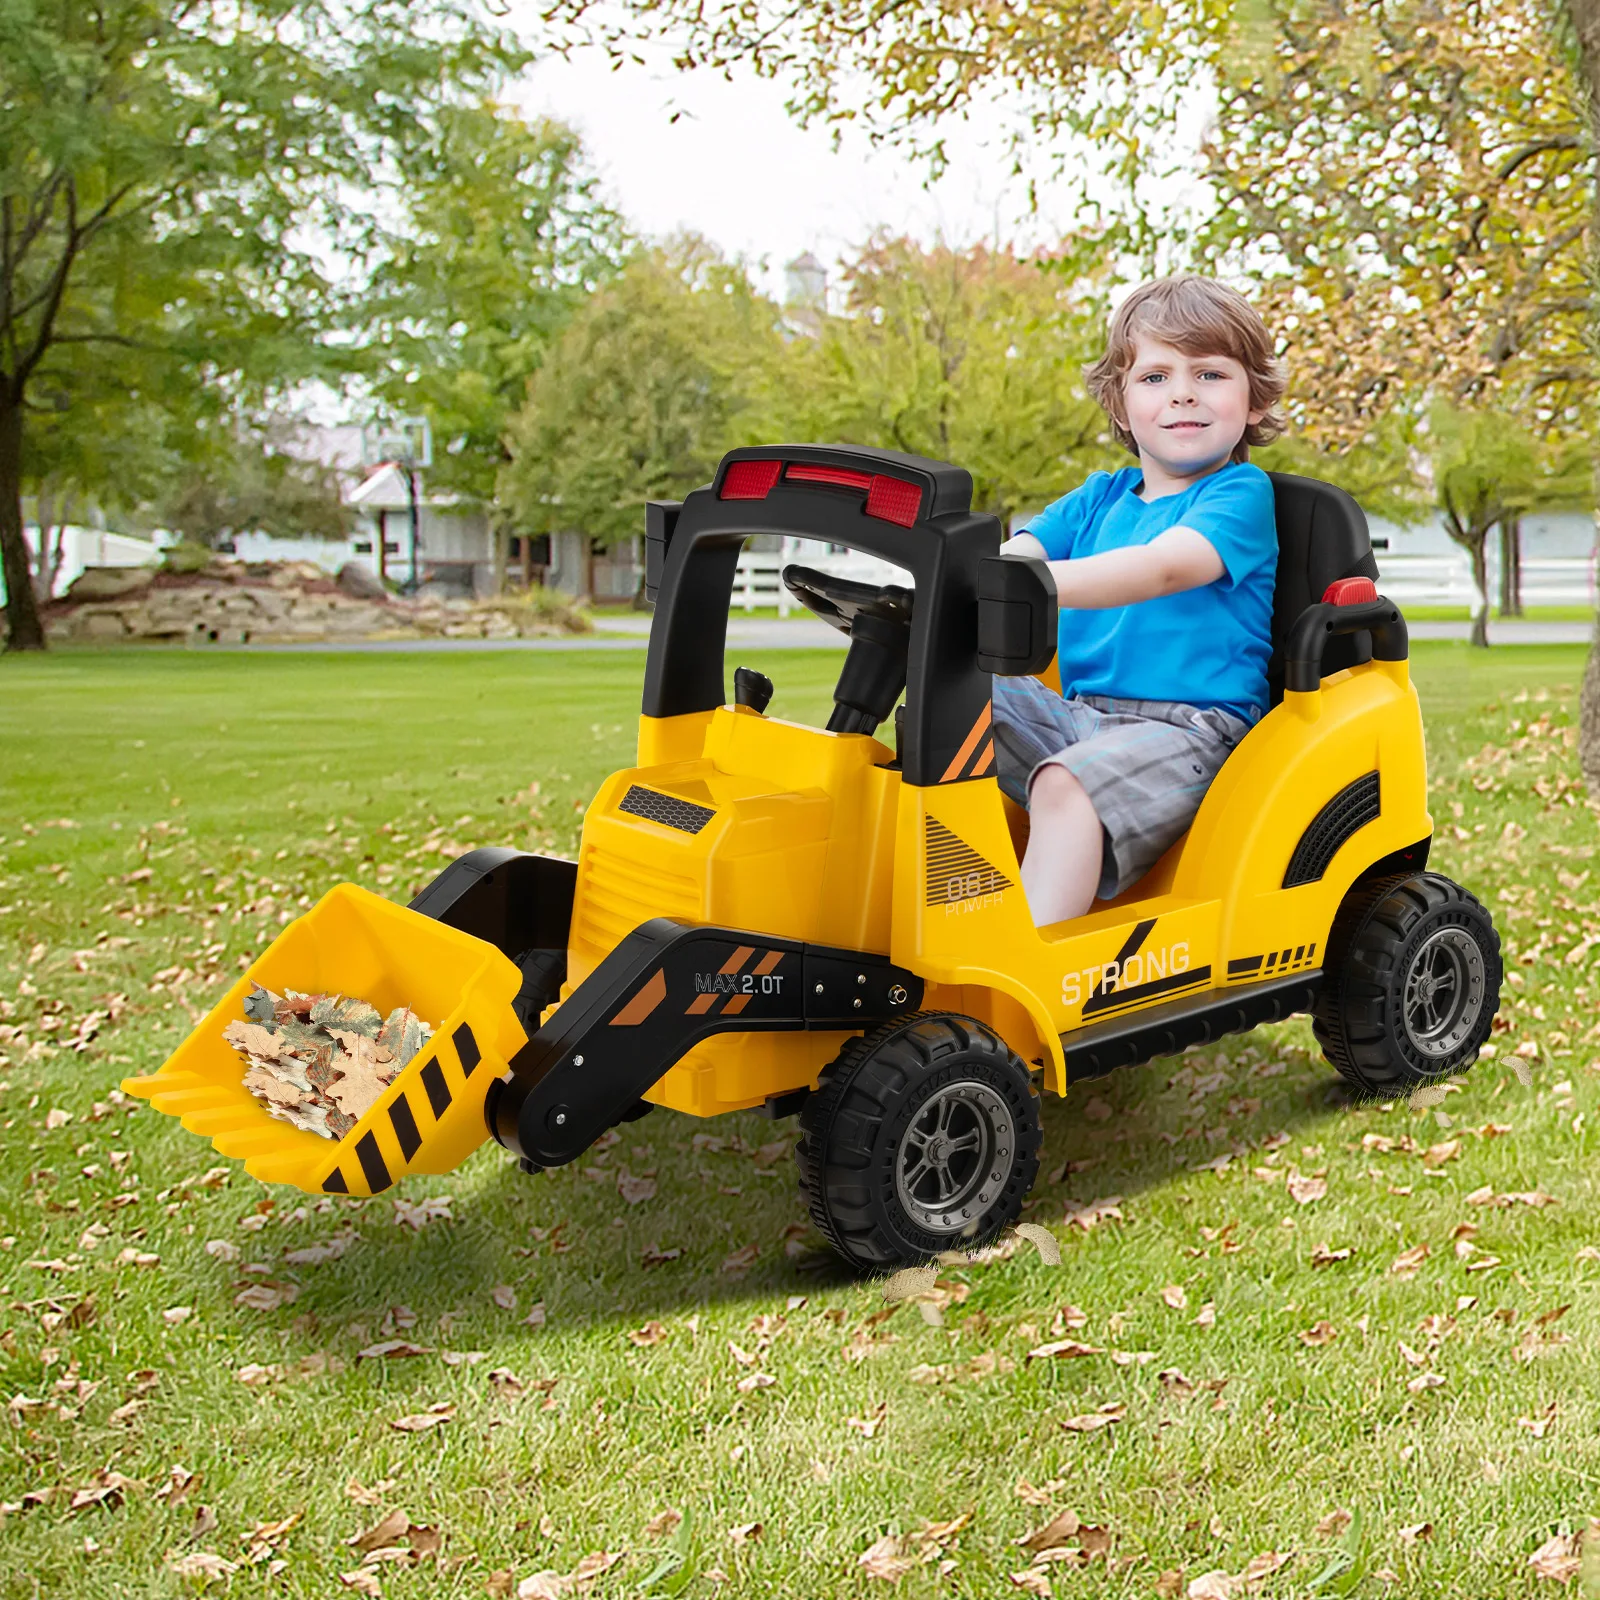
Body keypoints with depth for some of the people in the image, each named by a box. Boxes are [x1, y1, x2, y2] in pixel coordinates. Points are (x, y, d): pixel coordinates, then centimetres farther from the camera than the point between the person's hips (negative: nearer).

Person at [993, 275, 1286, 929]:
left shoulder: (1241, 493, -3)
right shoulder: (1099, 499, 19)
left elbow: (1164, 568, -23)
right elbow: (1007, 555, 5)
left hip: (1189, 726, -7)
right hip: (1079, 713, 7)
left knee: (1066, 783, -34)